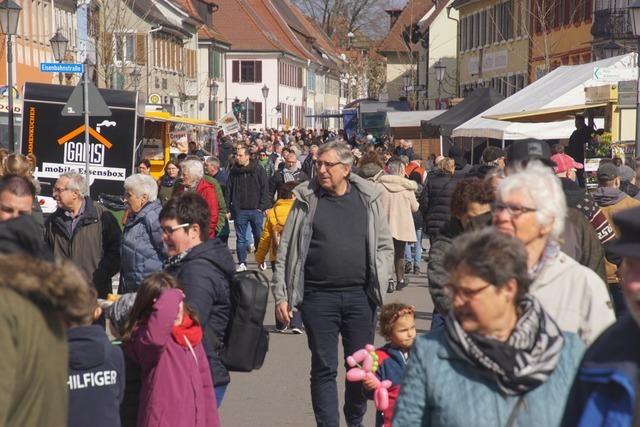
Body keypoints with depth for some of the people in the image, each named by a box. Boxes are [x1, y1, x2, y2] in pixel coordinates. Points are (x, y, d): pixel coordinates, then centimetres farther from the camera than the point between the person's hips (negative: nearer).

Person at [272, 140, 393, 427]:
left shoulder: (367, 199, 4)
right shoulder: (307, 200, 2)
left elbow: (385, 245, 11)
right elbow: (286, 250, 3)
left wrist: (377, 281, -2)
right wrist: (281, 295, -2)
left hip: (360, 296, 1)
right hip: (318, 298, -1)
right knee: (324, 368, 3)